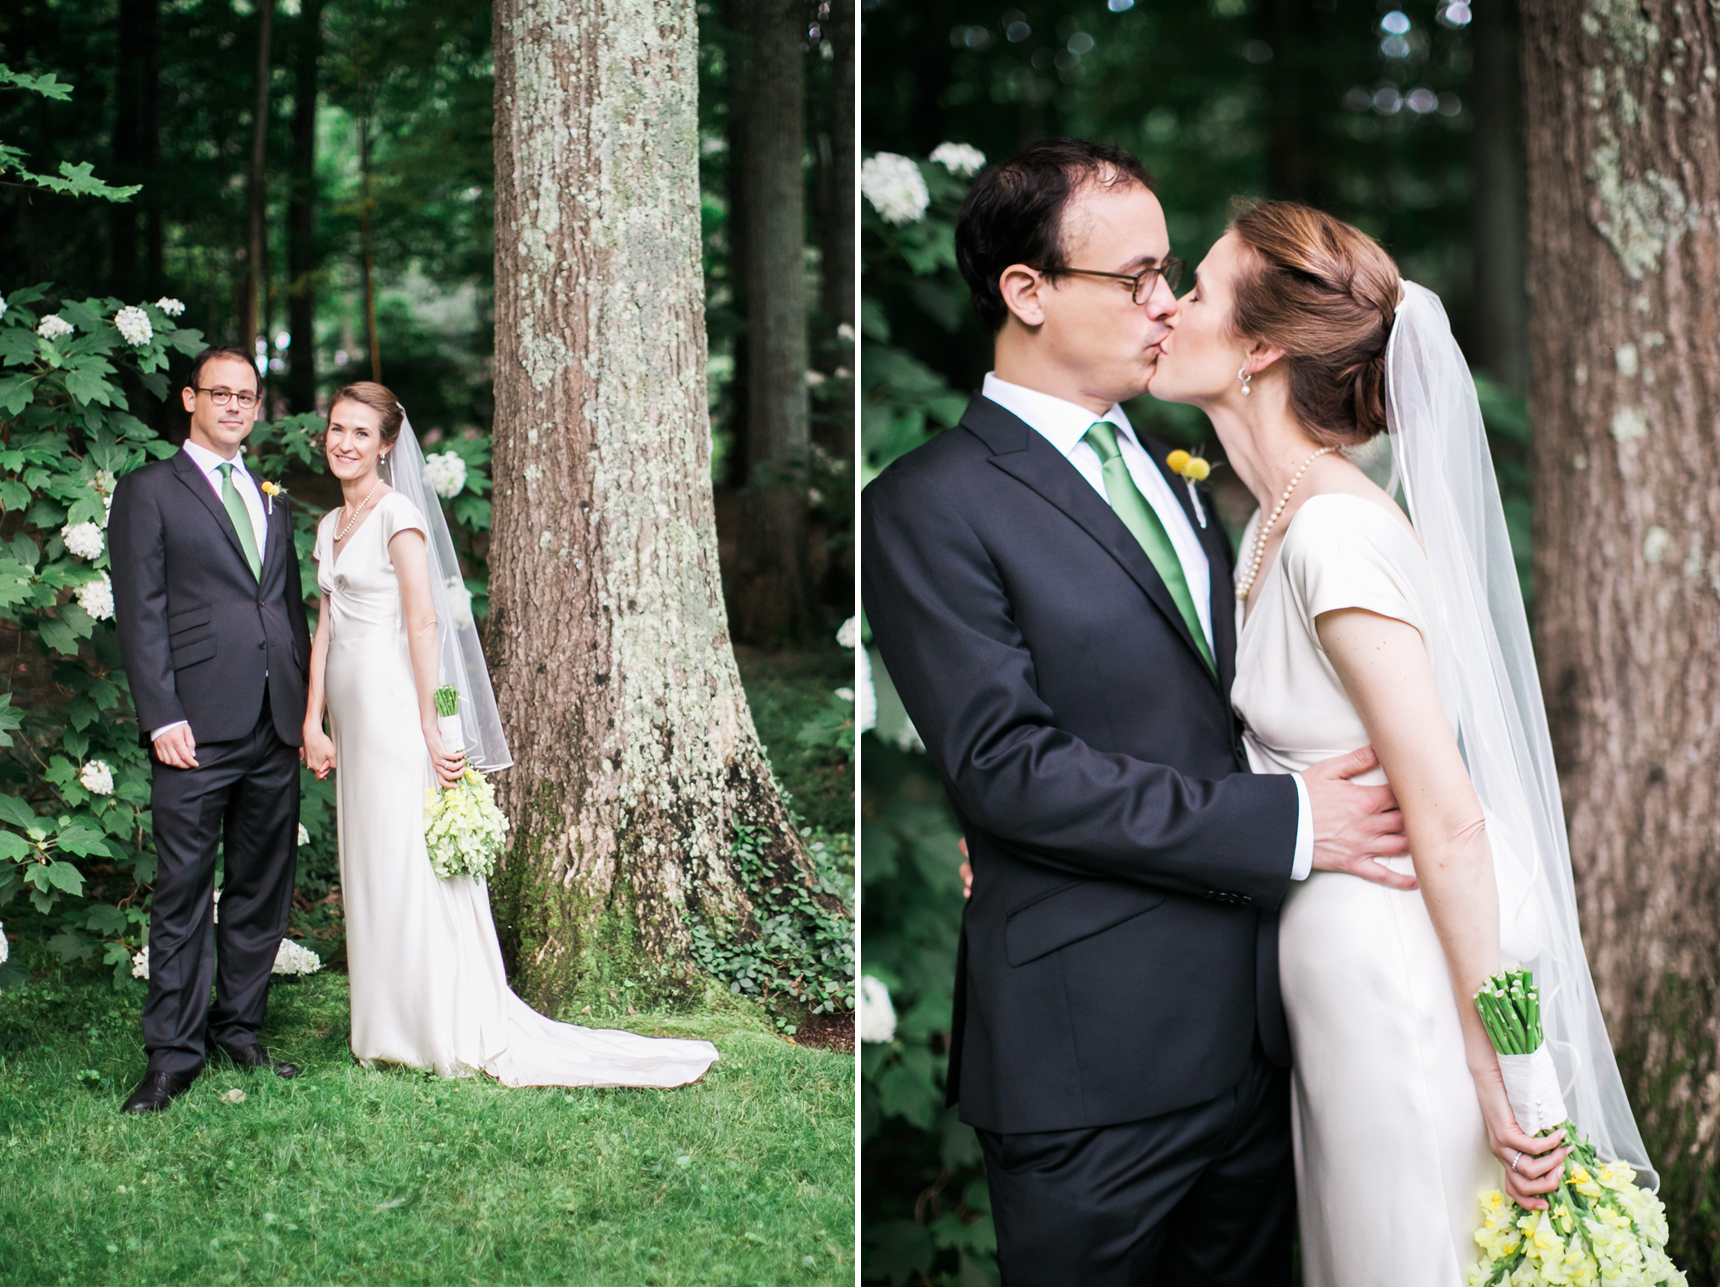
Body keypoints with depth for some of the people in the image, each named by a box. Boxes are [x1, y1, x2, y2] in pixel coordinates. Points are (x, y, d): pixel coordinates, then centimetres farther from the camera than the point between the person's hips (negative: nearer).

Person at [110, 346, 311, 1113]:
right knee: (183, 896, -1)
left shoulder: (273, 501, 20)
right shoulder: (149, 491, 2)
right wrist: (162, 718, -13)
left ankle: (239, 1029, 21)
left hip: (276, 731, 6)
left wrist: (308, 708, 12)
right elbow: (140, 614, -5)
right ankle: (173, 1054, 6)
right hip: (198, 731, -5)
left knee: (262, 891, 10)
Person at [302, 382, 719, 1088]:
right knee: (369, 872, 10)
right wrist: (313, 722, 7)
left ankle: (462, 1031, 3)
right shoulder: (329, 525, 15)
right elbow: (326, 627, 14)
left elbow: (423, 621, -14)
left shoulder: (397, 513, -9)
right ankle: (391, 1027, 18)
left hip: (392, 705, -8)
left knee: (410, 868, -5)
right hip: (350, 712, 8)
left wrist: (429, 724, -18)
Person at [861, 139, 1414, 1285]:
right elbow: (1006, 764, -19)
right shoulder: (929, 508, -11)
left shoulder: (1166, 467, 15)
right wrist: (1285, 824, -19)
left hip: (1254, 1021, 7)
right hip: (1096, 1055, -7)